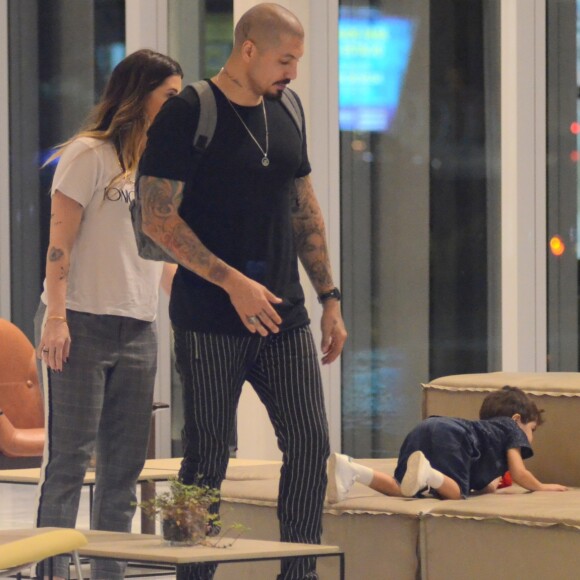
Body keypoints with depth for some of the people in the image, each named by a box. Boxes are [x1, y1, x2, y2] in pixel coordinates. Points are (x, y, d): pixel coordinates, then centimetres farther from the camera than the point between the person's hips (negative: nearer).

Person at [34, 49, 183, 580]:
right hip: (84, 323, -7)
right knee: (69, 462, -7)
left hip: (138, 329, 7)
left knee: (124, 466, 6)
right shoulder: (89, 154, -4)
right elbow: (60, 241, -9)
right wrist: (55, 317, -17)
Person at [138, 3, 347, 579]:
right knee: (207, 460, -1)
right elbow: (158, 219, -13)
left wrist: (329, 297, 14)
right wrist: (233, 281, -19)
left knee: (310, 444, 0)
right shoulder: (185, 116, -9)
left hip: (283, 316, 6)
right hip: (210, 324, -6)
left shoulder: (285, 115, 12)